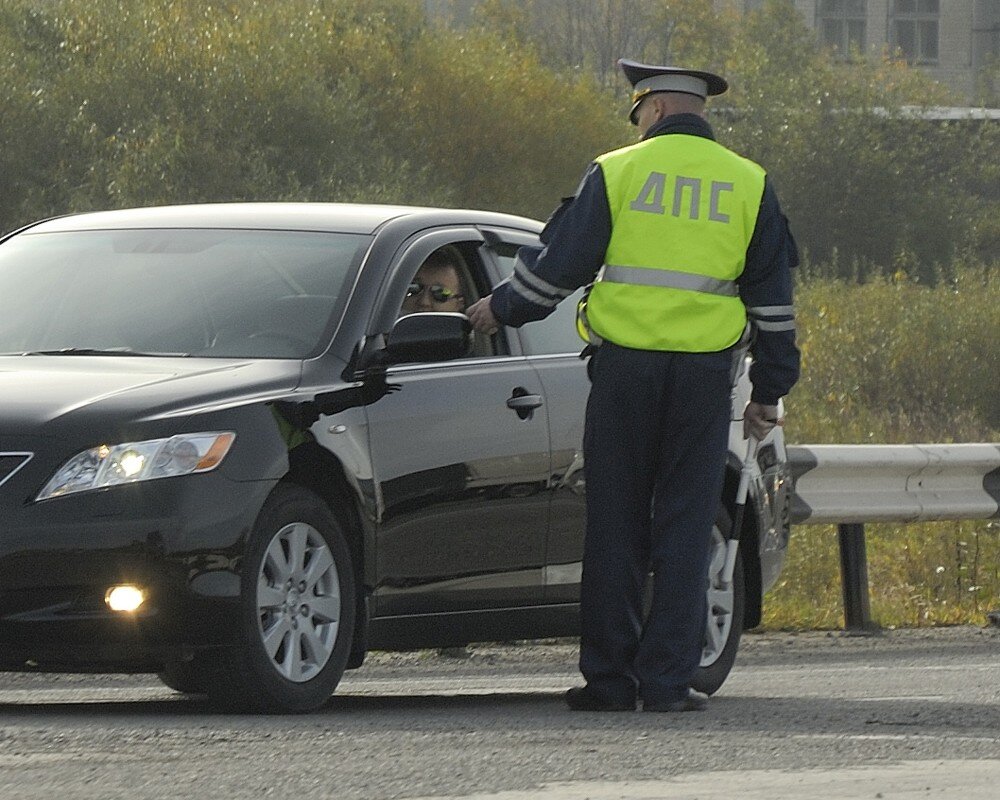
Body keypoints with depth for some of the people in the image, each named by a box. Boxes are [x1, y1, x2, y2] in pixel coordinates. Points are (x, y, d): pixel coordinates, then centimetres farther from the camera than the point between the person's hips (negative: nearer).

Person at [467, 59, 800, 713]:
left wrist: (501, 309, 20)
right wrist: (769, 393, 16)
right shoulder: (749, 185, 8)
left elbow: (557, 261, 3)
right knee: (684, 530, 4)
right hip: (705, 374, 1)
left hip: (625, 366, -1)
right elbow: (773, 297, 10)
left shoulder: (617, 173, 1)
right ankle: (668, 681, 0)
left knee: (615, 529, 5)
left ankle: (609, 679, 6)